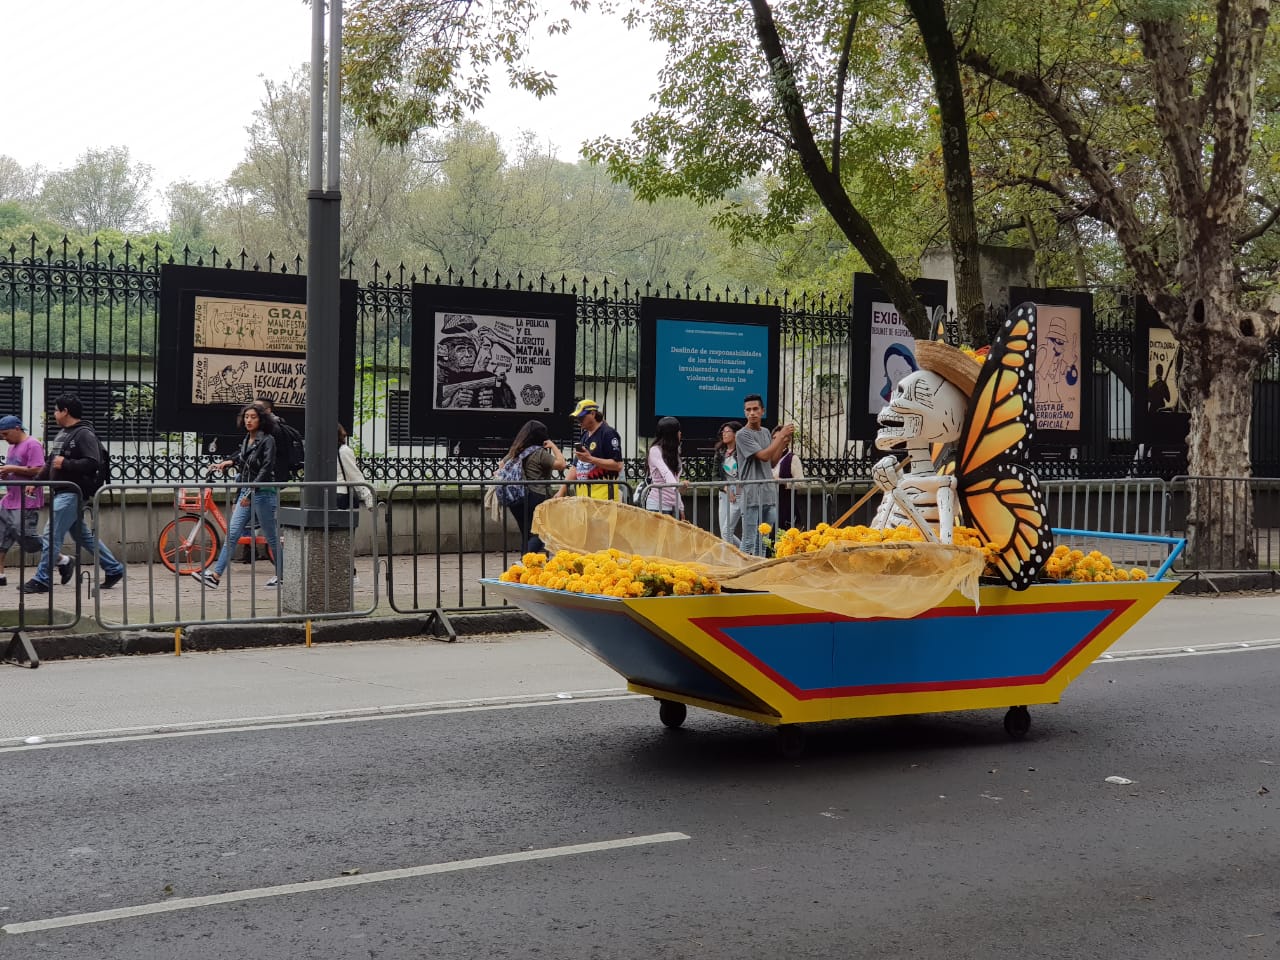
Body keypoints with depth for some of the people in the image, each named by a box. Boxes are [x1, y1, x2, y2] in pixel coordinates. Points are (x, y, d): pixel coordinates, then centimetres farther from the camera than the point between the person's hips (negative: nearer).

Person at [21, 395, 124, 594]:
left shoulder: (84, 434, -12)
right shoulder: (63, 434, 18)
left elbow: (92, 463, -23)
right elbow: (50, 463, 25)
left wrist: (65, 464, -21)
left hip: (73, 493, -10)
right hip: (63, 493, 10)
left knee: (51, 534, -9)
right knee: (81, 535, 14)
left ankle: (42, 580, -4)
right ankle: (114, 569, 21)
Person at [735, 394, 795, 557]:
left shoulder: (766, 433, 16)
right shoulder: (743, 435, -7)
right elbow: (764, 456, -16)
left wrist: (783, 444, 9)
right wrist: (781, 435, -9)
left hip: (770, 494, 7)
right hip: (752, 495, -7)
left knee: (765, 540, 8)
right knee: (750, 541, -6)